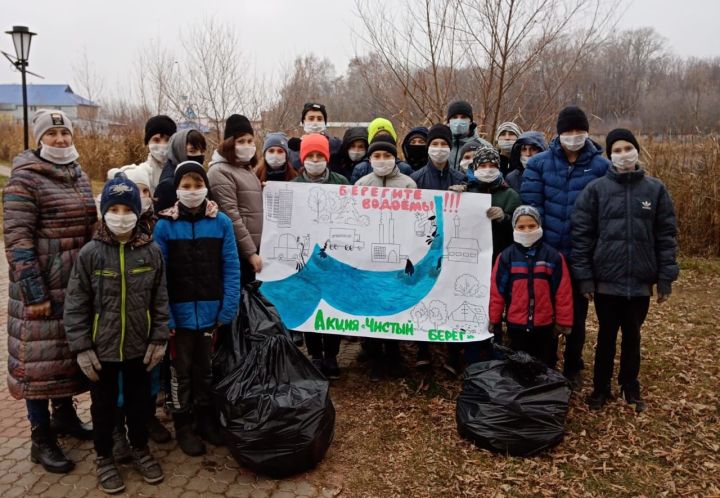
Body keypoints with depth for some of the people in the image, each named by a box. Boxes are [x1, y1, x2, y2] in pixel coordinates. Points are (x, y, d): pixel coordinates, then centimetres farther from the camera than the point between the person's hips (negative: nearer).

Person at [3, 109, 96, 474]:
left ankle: (65, 415, 36)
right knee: (41, 357, 1)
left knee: (71, 350, 17)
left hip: (79, 283, 7)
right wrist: (34, 293, -19)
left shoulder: (79, 176, 10)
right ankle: (41, 440, 13)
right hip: (42, 286, -7)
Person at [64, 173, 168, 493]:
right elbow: (75, 305, -7)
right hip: (101, 347, -1)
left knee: (139, 400, 18)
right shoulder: (90, 253, -10)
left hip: (139, 346, 2)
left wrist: (159, 339, -1)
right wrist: (81, 347, -9)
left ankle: (140, 449, 39)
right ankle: (104, 457, 34)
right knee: (103, 404, 15)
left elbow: (160, 301, 1)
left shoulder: (151, 252, -5)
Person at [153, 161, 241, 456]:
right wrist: (164, 317, -14)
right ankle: (183, 425, 29)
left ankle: (206, 418, 36)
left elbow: (231, 269, -4)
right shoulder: (164, 225, -8)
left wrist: (229, 310, -10)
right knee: (181, 370, 14)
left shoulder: (222, 223, -5)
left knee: (206, 368, 18)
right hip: (180, 313, -1)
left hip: (211, 311, 1)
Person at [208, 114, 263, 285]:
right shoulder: (220, 171, -11)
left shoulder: (247, 169, 17)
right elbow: (231, 216, -17)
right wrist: (250, 252, -18)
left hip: (254, 247, 9)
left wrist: (255, 249, 15)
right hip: (237, 251, -9)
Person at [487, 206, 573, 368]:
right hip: (516, 325, 0)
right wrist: (494, 320, 0)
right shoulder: (506, 256, -4)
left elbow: (563, 292, -2)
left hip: (546, 325, 0)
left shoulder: (553, 256, -4)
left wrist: (564, 321, -2)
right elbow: (497, 291, -1)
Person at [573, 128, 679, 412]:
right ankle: (601, 388, 28)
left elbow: (666, 235, 2)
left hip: (641, 281, 1)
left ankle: (631, 388, 32)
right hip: (606, 280, -1)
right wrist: (584, 277, -9)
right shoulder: (596, 189, -3)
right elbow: (581, 234, -5)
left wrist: (666, 278, -2)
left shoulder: (655, 189, 2)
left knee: (632, 336, 15)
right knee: (606, 336, 12)